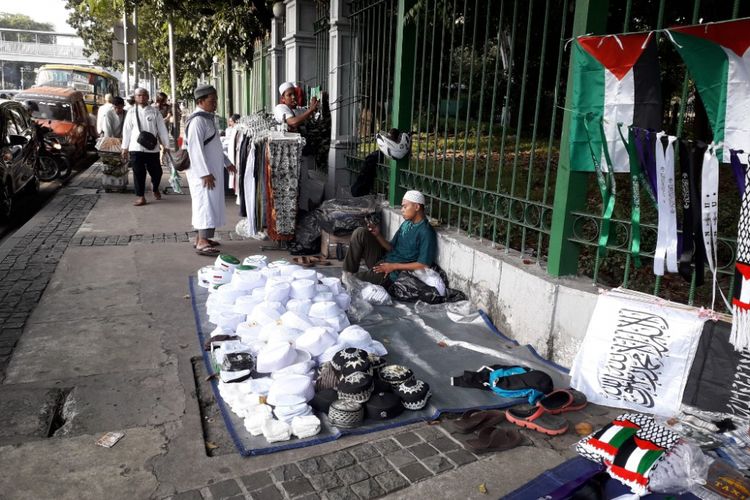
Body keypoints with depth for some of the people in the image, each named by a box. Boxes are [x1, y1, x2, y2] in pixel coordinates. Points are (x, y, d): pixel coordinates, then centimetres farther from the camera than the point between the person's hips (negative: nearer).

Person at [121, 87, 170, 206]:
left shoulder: (154, 112, 1)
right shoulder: (131, 112, 4)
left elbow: (162, 129, 3)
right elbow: (127, 130, 7)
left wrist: (166, 145, 2)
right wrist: (125, 147, 7)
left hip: (152, 148, 0)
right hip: (136, 148, 0)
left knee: (156, 172, 7)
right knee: (138, 173, 2)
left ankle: (155, 189, 36)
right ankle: (140, 196, 12)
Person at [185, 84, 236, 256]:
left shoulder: (208, 118, 15)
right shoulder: (197, 120, -16)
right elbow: (195, 148, -22)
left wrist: (227, 162, 25)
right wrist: (205, 173, -25)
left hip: (213, 169, 10)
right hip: (203, 172, -10)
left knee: (211, 202, 12)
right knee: (206, 202, -10)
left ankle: (202, 237, 20)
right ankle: (202, 243, -8)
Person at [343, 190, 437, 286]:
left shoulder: (426, 232, -14)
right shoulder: (406, 224, 13)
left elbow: (424, 265, -19)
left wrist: (394, 266, -18)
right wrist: (378, 235, -3)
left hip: (394, 273, -8)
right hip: (383, 260, 8)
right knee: (360, 233, -9)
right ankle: (348, 273, -6)